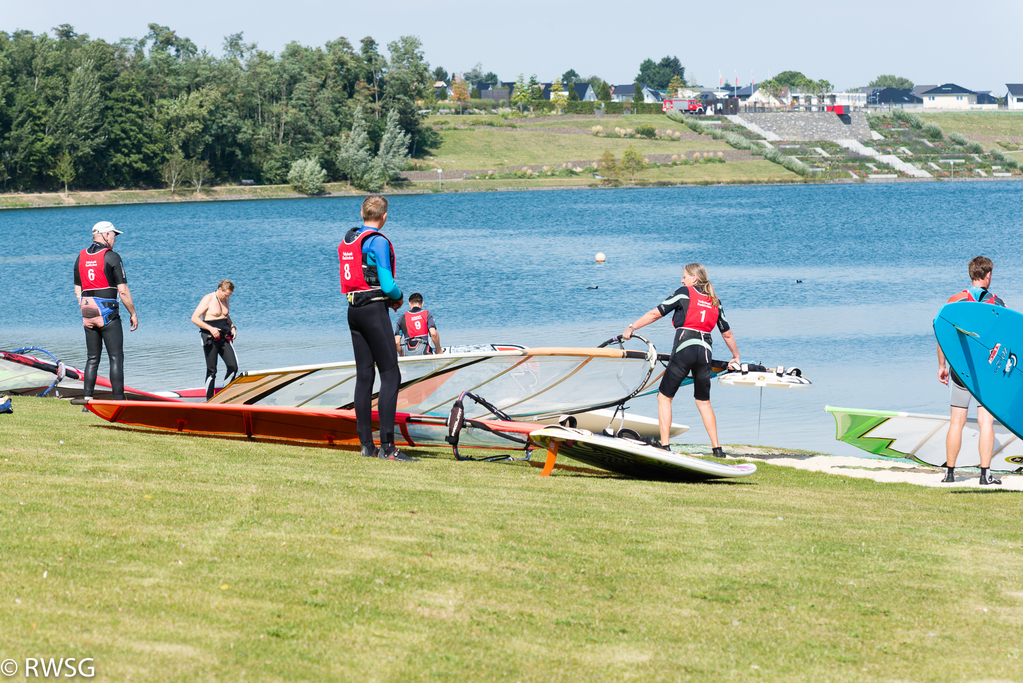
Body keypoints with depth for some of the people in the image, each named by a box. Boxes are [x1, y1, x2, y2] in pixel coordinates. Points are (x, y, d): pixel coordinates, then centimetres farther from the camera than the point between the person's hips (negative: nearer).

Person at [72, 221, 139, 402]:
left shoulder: (81, 257, 11)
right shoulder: (112, 257, -9)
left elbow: (78, 291, 13)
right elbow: (123, 291, -10)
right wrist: (133, 314, -1)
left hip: (88, 317, 6)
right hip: (108, 315, -6)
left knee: (92, 358, 11)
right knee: (116, 358, -3)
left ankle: (87, 399, 5)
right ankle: (118, 400, -7)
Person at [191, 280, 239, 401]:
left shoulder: (226, 299, 11)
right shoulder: (208, 299, -10)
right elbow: (194, 318, -14)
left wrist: (232, 327, 10)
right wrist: (211, 328, -22)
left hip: (224, 337, 6)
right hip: (210, 338, -6)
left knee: (233, 367, -4)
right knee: (211, 370, -2)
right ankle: (209, 399, 8)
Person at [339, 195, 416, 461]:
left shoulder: (347, 240, 14)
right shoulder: (378, 242, -12)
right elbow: (387, 285, -16)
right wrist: (399, 297, 6)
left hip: (353, 309, 8)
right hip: (374, 310, -8)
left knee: (364, 375, 9)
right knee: (390, 375, -8)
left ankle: (366, 444, 7)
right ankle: (387, 446, -15)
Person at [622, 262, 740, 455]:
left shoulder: (684, 293, 1)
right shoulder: (715, 301, 15)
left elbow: (656, 313, 0)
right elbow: (727, 334, 20)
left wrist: (631, 328, 6)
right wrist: (736, 356, 34)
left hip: (684, 350, -5)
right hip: (705, 352, 5)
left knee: (664, 397, 6)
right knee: (703, 401, 18)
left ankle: (664, 444, -2)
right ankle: (716, 447, 11)